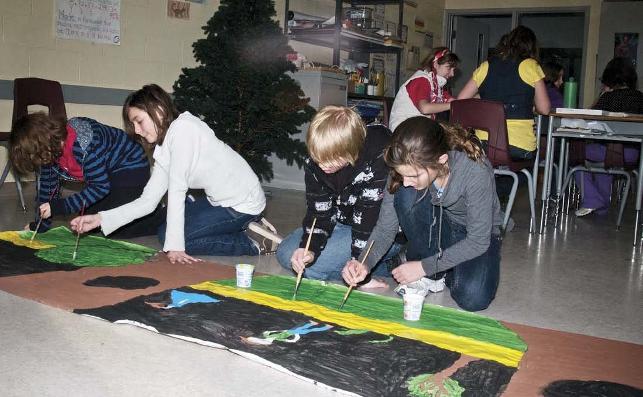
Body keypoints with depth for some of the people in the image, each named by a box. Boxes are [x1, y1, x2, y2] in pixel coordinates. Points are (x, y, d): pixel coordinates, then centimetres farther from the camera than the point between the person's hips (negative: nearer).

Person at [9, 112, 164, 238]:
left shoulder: (84, 146, -35)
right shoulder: (51, 150, -8)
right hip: (107, 173, 10)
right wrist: (39, 226, 2)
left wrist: (57, 207, -32)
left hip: (132, 169, -9)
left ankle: (160, 219, -1)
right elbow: (48, 186, 2)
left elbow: (101, 187, -31)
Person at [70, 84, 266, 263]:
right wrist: (100, 219, -5)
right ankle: (241, 226, 17)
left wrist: (175, 246, -21)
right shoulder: (164, 149, 8)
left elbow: (177, 190, -22)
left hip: (243, 203, -9)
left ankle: (251, 242, -4)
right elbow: (147, 201, 3)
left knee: (173, 238, -8)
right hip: (220, 200, 9)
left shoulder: (183, 128, -19)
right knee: (166, 230, 15)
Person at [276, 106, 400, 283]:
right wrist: (309, 248, -24)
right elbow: (318, 211, -8)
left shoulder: (378, 161, -32)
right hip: (342, 221, 8)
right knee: (286, 254, 2)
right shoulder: (315, 163, -12)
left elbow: (369, 219, -29)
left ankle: (389, 266, -6)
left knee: (312, 267, -21)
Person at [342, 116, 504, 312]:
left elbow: (478, 241, -26)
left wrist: (424, 267, -27)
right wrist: (365, 263, -34)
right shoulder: (406, 169, -23)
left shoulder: (476, 171, -34)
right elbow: (385, 228, -15)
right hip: (437, 228, 3)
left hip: (478, 235, -3)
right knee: (405, 196, -30)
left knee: (473, 299, -31)